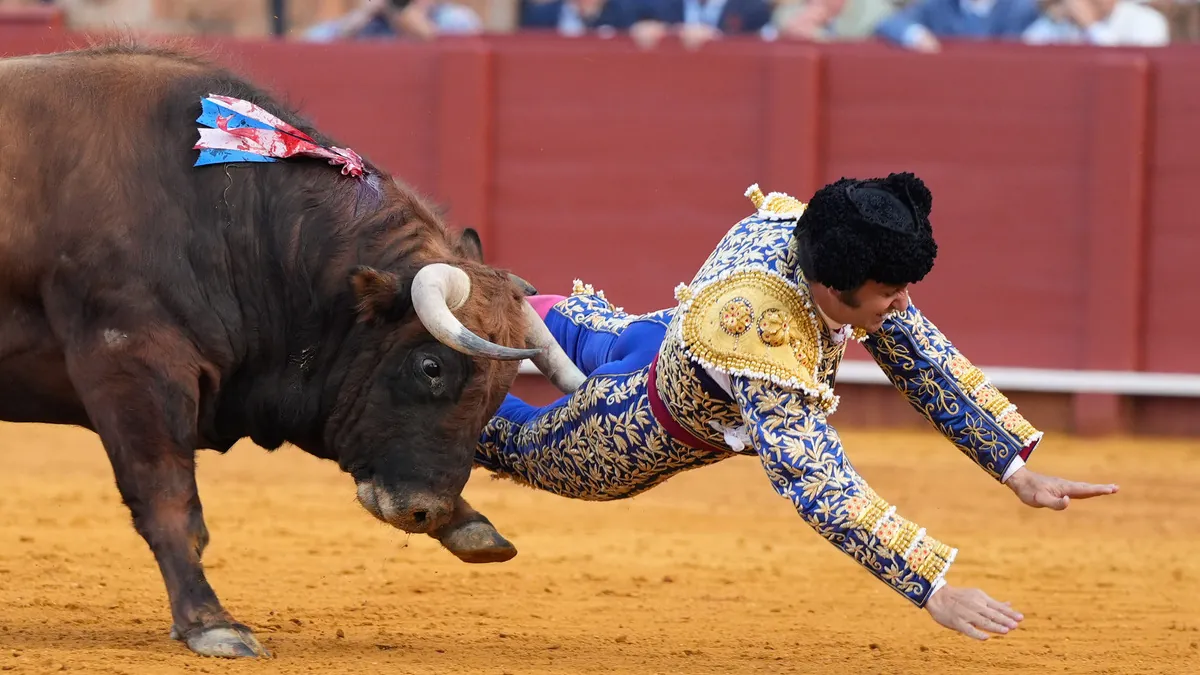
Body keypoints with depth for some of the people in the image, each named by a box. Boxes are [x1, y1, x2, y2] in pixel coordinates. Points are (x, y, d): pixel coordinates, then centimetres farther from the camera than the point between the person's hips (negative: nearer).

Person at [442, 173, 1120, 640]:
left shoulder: (828, 244, -32)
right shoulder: (764, 344, -53)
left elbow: (928, 359, -20)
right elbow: (823, 488, -55)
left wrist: (1019, 470, -22)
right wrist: (934, 589, -58)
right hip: (652, 429, -7)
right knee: (525, 445, 25)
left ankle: (547, 315, 72)